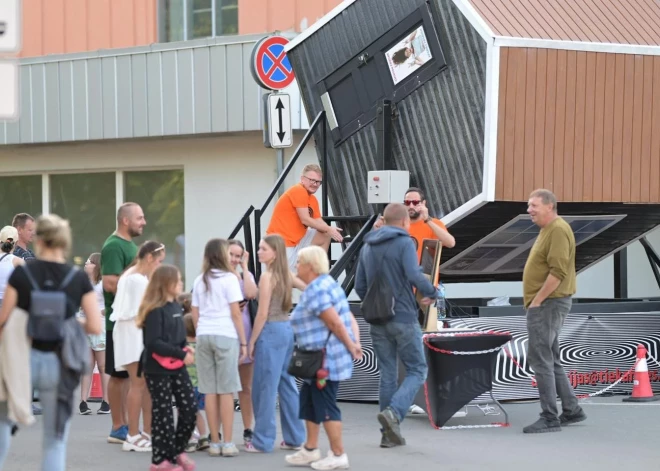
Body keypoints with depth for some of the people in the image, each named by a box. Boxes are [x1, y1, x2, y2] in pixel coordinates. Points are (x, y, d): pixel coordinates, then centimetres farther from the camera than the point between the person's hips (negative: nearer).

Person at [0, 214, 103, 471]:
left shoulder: (21, 273, -5)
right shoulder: (79, 279, -3)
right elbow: (95, 327, -7)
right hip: (58, 363, 1)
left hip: (24, 359, 0)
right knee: (55, 439, 8)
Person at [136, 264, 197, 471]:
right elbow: (153, 343, -21)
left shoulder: (176, 307, 10)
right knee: (164, 413, 0)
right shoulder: (155, 311, -15)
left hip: (177, 368, 7)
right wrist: (181, 354, -21)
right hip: (158, 370, -7)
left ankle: (177, 450, 22)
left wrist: (186, 348, -2)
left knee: (189, 409, 5)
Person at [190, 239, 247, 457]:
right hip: (225, 336, -5)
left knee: (209, 391, 5)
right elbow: (235, 313, -6)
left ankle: (214, 443, 6)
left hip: (204, 336, 5)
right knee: (226, 390, -2)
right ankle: (228, 443, -3)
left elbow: (195, 314, 11)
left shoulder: (200, 281, 12)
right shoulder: (229, 278, -4)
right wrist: (243, 342, -1)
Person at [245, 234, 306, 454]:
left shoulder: (267, 277, -14)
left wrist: (251, 341, -9)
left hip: (271, 332, -8)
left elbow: (262, 314, -15)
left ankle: (262, 441, 1)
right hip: (287, 330, 8)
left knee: (265, 387, -2)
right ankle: (294, 438, 17)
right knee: (287, 385, 13)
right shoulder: (286, 274, 8)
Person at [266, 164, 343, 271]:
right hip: (281, 241, -10)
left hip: (297, 239, 10)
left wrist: (330, 230, -16)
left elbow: (319, 223, 6)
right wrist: (329, 229, -15)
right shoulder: (298, 191, -16)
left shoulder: (313, 200, 13)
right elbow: (305, 220, -19)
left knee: (325, 237, 11)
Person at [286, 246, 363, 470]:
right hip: (321, 360, 11)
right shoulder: (327, 284, 16)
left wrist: (350, 346, -13)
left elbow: (335, 322, -22)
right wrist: (356, 343, 4)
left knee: (326, 406, -4)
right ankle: (311, 449, 24)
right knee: (309, 401, 17)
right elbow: (350, 318, 13)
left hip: (326, 359, -11)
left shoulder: (315, 290, -17)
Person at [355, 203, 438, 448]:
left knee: (388, 374, 11)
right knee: (417, 370, 4)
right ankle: (394, 412, -18)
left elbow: (360, 286, 13)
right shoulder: (404, 243, -8)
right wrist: (432, 293, -6)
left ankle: (390, 433, 10)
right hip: (404, 318, -6)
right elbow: (414, 276, -22)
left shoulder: (367, 247, 12)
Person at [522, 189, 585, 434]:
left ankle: (550, 417, -7)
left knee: (540, 357, -10)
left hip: (548, 304, -11)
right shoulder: (548, 230, 16)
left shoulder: (558, 230, -17)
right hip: (544, 304, 11)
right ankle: (571, 410, 22)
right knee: (550, 359, 15)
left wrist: (537, 300, -20)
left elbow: (558, 272, -25)